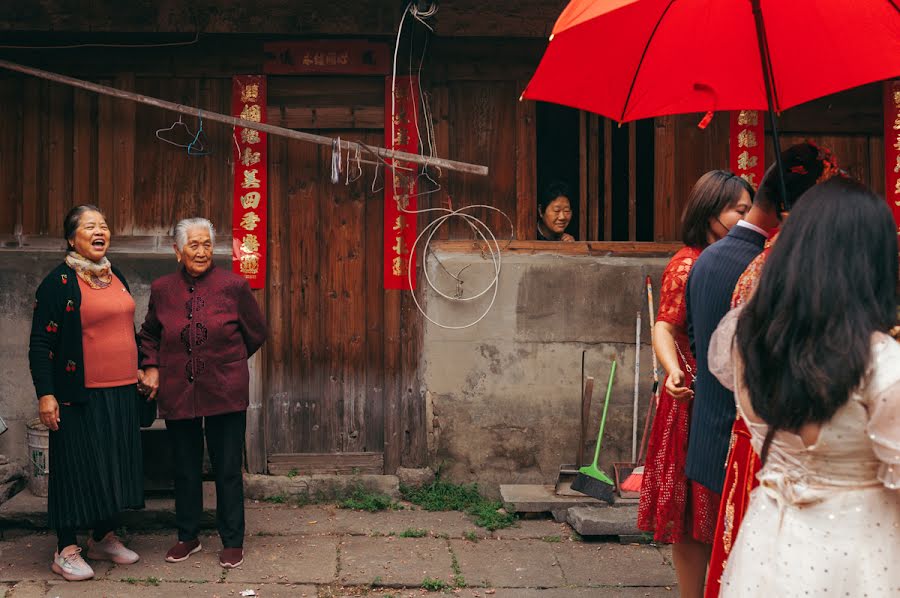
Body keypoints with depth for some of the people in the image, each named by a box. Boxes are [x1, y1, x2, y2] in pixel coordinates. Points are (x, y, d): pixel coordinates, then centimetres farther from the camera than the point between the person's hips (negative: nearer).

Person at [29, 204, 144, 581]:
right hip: (80, 395, -7)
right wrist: (45, 394, -16)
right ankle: (66, 550, 10)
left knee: (114, 463, 12)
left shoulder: (116, 278, 13)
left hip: (121, 393, 7)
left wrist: (139, 371, 21)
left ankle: (104, 537, 26)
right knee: (77, 467, -1)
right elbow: (40, 343, -11)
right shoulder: (59, 282, -8)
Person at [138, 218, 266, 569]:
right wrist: (151, 367, 3)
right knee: (185, 470, 13)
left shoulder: (233, 286, -4)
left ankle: (232, 542, 18)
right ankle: (187, 537, 29)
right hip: (177, 394, 3)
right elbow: (149, 335, 18)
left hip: (224, 393, -2)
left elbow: (256, 334, 7)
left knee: (228, 470, 5)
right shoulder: (162, 289, 3)